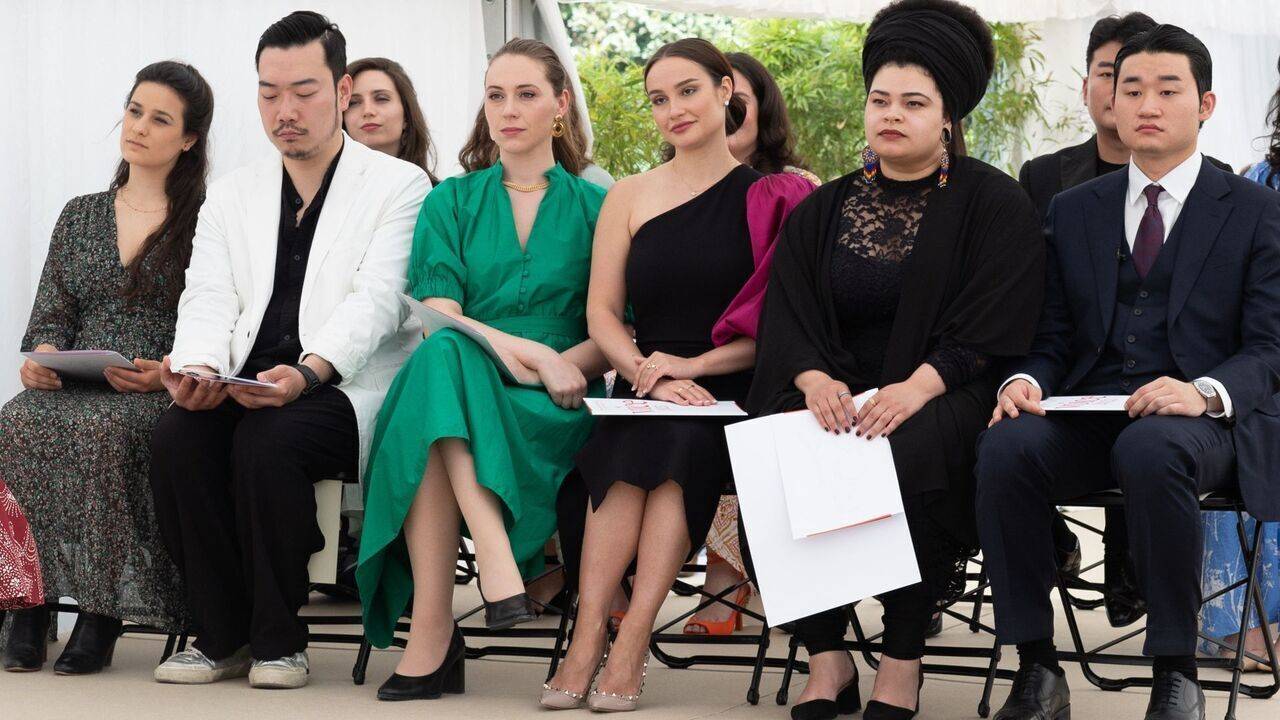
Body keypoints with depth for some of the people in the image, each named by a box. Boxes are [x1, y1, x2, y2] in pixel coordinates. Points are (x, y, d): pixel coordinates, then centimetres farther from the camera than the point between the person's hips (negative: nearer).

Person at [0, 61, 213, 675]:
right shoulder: (80, 216, 20)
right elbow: (50, 318, 16)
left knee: (98, 430, -38)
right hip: (73, 389, 4)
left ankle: (101, 610, -30)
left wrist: (167, 374, -18)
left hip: (161, 396, -4)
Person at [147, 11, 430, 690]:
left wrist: (308, 372, -28)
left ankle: (278, 640, -17)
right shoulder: (232, 194, 19)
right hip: (243, 387, 4)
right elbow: (208, 297, 7)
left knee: (268, 440, -34)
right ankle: (221, 634, -12)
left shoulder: (398, 186, 4)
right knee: (175, 437, -27)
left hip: (346, 388, -4)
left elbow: (375, 302, -10)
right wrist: (196, 366, -17)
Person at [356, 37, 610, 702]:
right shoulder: (451, 202, 17)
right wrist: (527, 351, -17)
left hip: (555, 409, -1)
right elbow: (437, 315, 0)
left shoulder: (595, 208, 15)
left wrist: (560, 365, -13)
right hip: (458, 384, 1)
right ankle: (497, 563, -47)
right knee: (440, 355, -37)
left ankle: (431, 630, -42)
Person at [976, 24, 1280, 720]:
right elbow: (1052, 336, 15)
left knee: (1149, 450, -39)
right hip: (1088, 419, 3)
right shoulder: (1073, 211, 19)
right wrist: (1027, 381, -10)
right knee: (1006, 446, -30)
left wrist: (1205, 393, -22)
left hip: (1201, 422, -3)